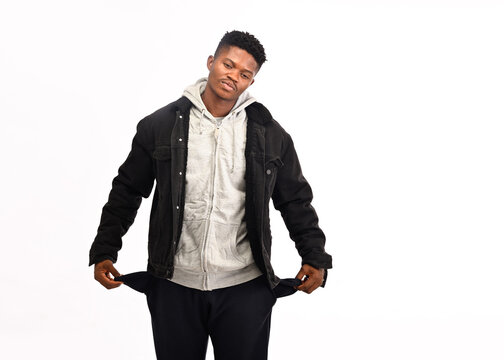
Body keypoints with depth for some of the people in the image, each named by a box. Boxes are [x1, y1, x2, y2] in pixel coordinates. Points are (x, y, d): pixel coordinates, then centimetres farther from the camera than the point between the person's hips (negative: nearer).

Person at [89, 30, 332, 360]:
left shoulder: (270, 135, 2)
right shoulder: (160, 125, 0)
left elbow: (295, 200, 8)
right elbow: (128, 190, 6)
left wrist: (315, 258, -2)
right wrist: (104, 252, 0)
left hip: (246, 288, 0)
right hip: (173, 286, 0)